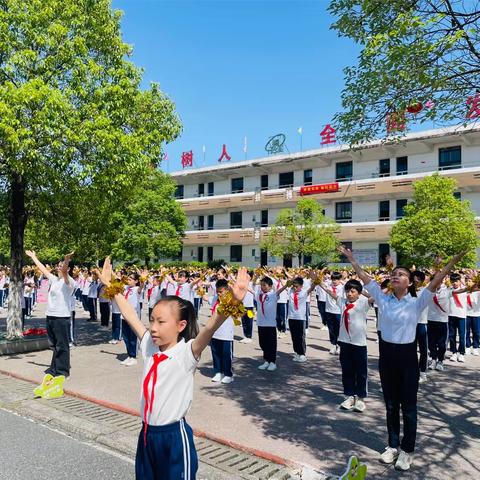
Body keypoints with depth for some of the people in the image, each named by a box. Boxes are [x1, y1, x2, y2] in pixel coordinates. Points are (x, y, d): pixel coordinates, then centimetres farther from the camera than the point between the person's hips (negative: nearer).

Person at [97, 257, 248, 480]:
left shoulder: (187, 352, -17)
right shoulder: (148, 345, 0)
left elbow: (210, 327, -34)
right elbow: (130, 316, 5)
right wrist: (110, 286, 8)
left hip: (174, 435, -6)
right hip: (147, 433, 6)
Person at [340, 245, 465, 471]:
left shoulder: (416, 303, -7)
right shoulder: (383, 299, 1)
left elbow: (434, 283, -19)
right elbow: (365, 278, 2)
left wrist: (453, 261, -29)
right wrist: (351, 259, 2)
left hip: (407, 355, -3)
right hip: (386, 354, 3)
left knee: (408, 406, 9)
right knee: (391, 405, 16)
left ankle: (407, 450, 25)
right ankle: (393, 445, 32)